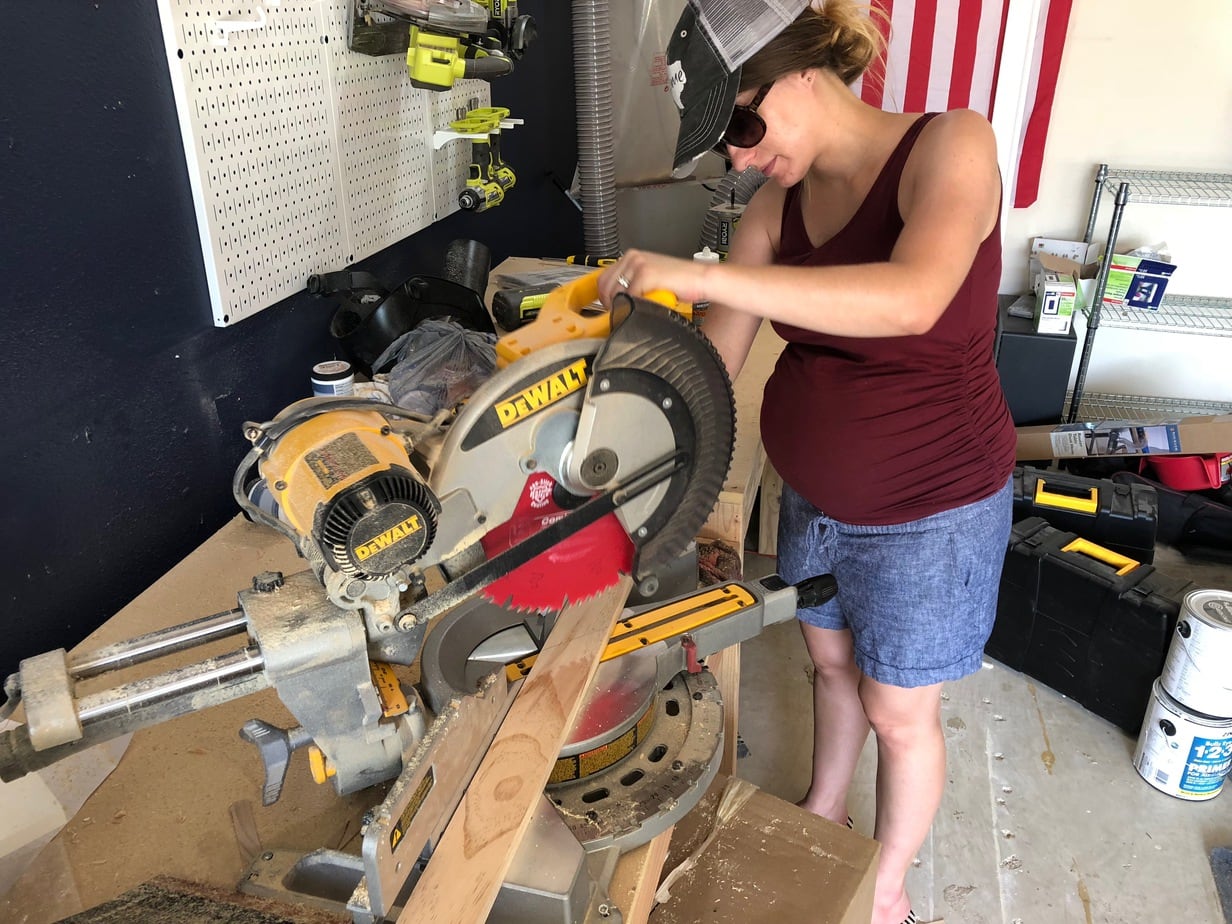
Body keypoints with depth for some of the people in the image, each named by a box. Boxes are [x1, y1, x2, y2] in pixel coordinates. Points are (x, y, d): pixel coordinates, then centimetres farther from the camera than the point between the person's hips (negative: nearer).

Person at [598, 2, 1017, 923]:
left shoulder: (951, 145, -19)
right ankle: (822, 812, 52)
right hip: (814, 497, 6)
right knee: (830, 659, 24)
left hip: (931, 510, -5)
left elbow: (912, 299, -39)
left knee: (899, 714, 12)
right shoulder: (778, 203, -2)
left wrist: (695, 274, -40)